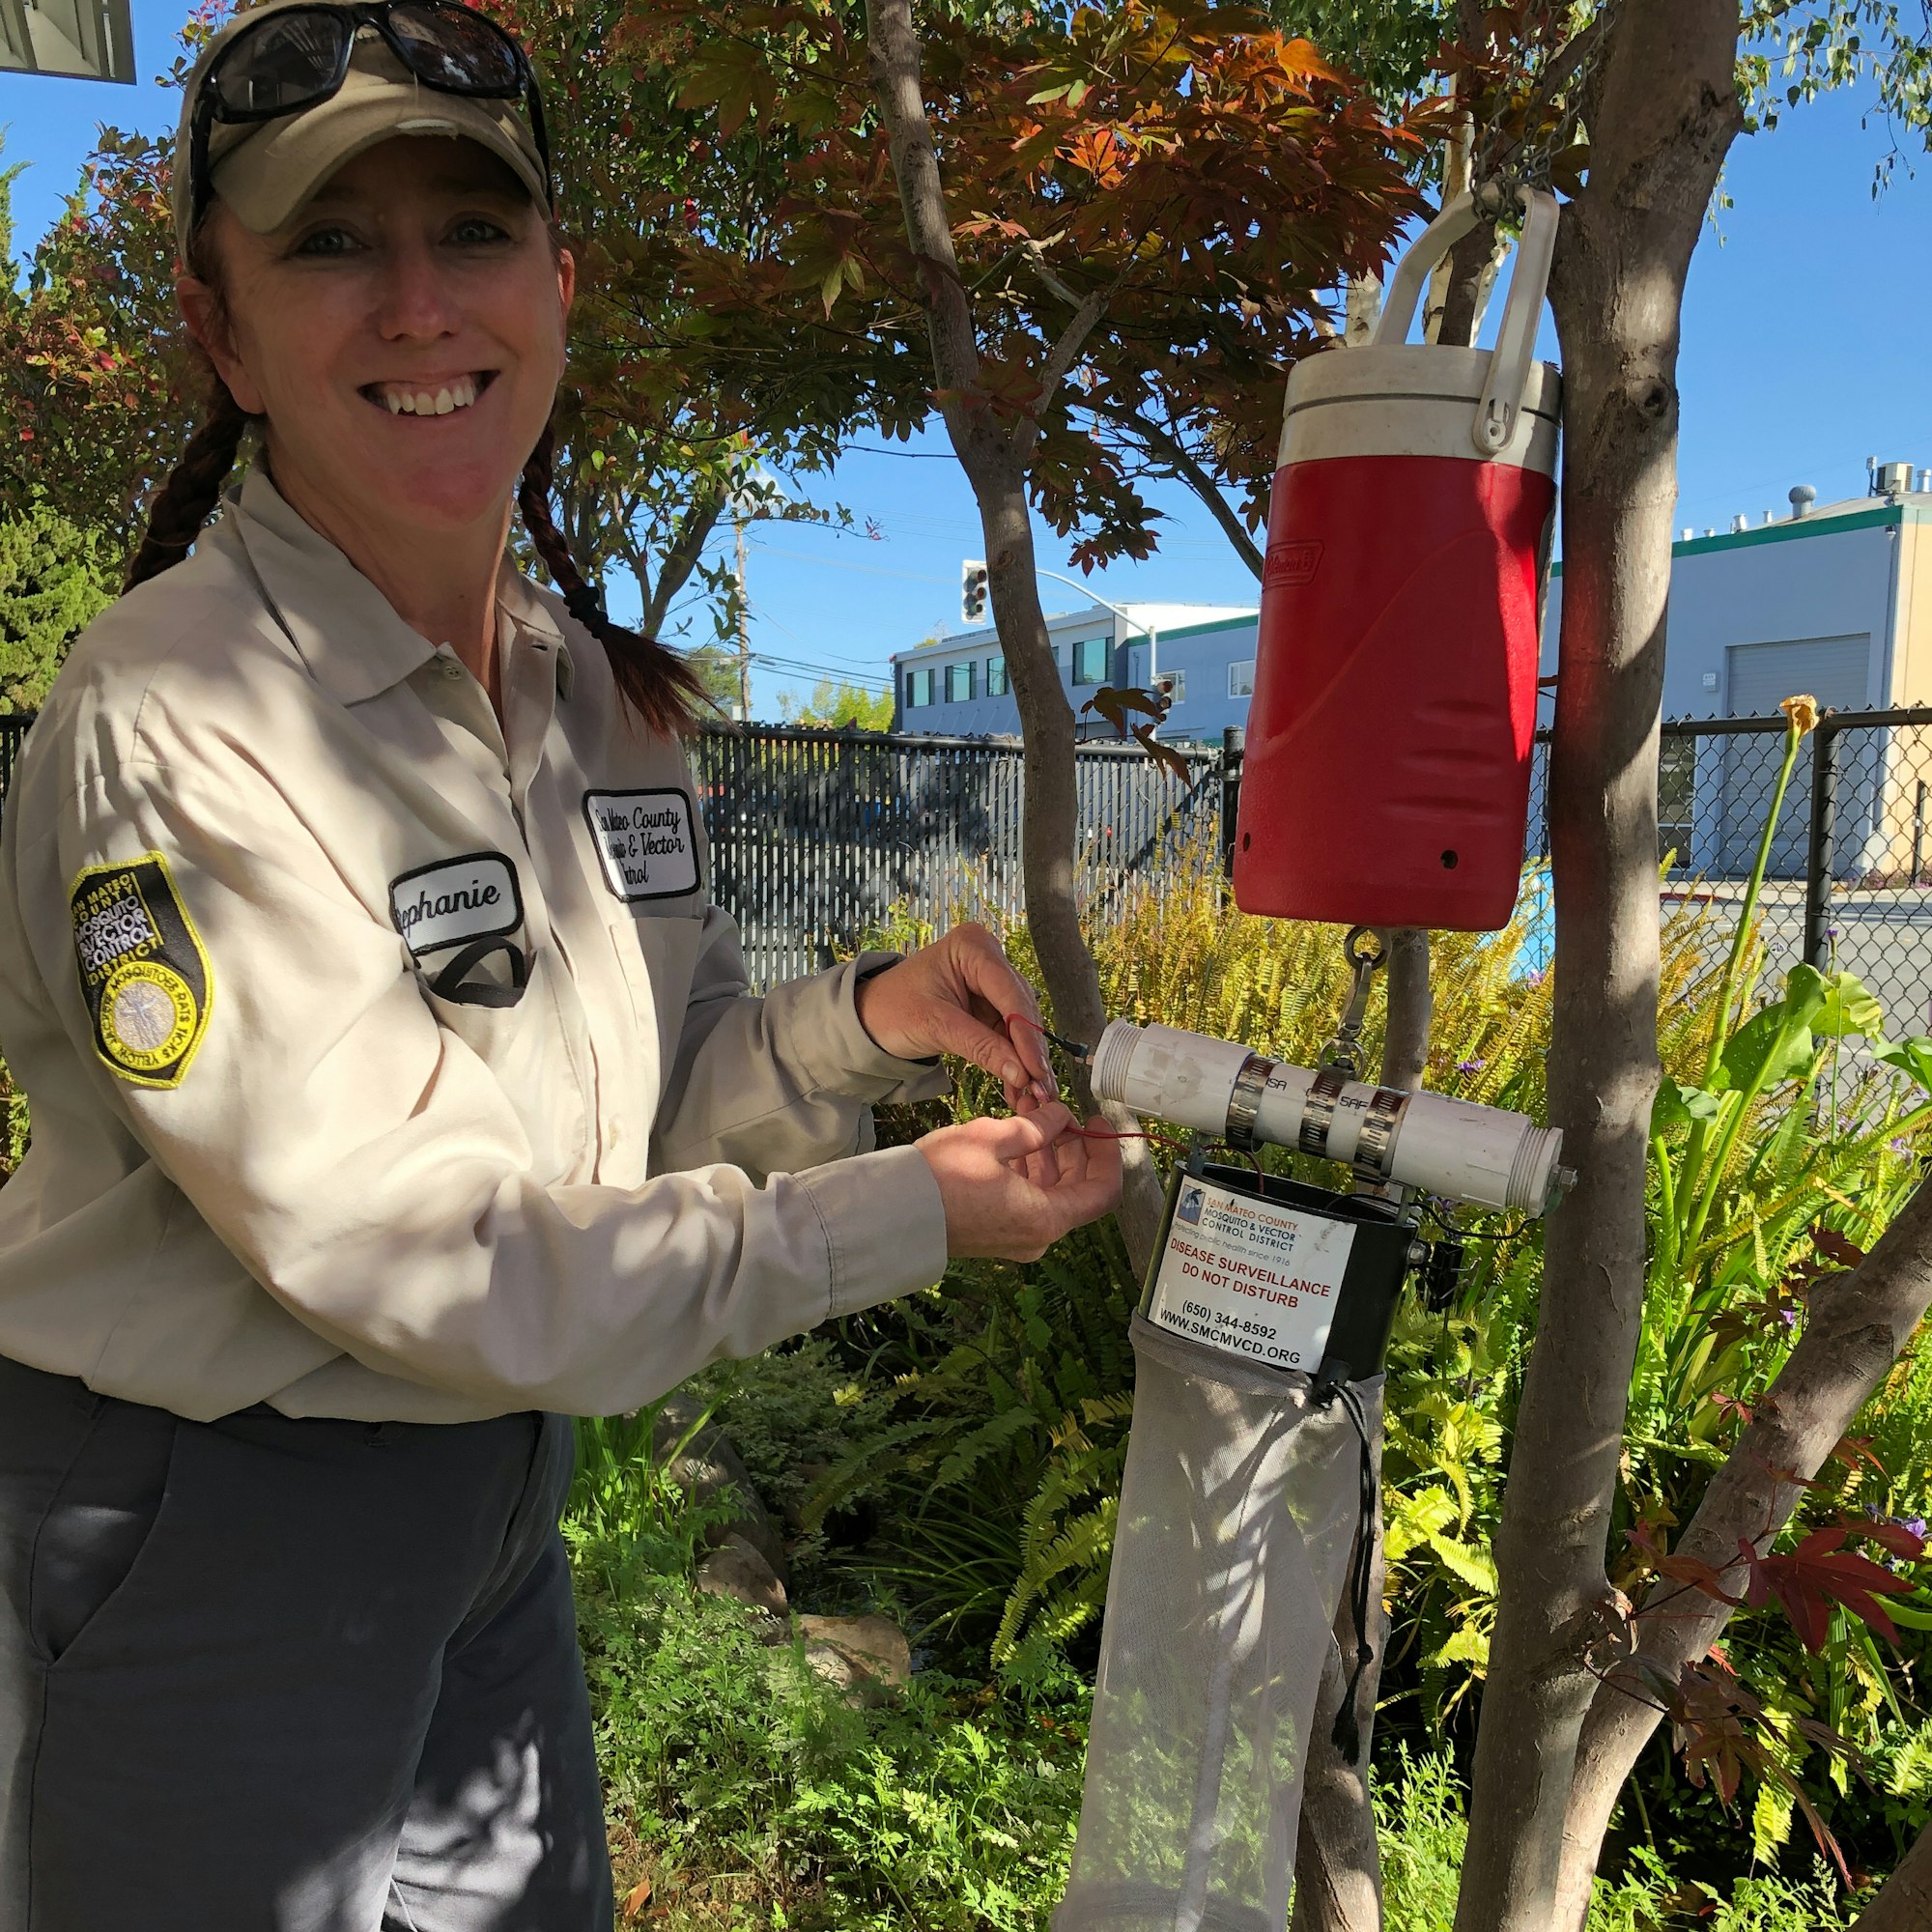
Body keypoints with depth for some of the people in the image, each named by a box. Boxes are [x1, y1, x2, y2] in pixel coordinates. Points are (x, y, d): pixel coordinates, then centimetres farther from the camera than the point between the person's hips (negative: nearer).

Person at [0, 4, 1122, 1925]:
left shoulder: (593, 685, -1)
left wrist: (861, 1025, -14)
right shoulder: (174, 721, -24)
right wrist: (907, 1218, -22)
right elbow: (413, 1250, -25)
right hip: (201, 1528, -7)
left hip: (488, 1488, 7)